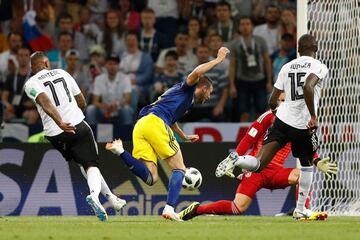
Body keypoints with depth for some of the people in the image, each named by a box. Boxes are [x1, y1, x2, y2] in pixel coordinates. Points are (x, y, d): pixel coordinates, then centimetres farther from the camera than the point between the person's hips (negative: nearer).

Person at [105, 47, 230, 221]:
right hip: (154, 122, -8)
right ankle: (169, 209, -16)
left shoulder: (179, 92, 37)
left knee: (150, 178, -4)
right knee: (179, 169, 0)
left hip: (140, 125, 8)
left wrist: (185, 137, 70)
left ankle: (121, 151, -17)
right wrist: (218, 60, 3)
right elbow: (196, 73, -11)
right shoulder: (187, 89, 13)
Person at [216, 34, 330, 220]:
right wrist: (313, 116, -19)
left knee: (259, 164, -4)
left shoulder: (287, 67, 13)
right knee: (307, 165, 23)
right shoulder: (319, 67, -3)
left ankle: (235, 161, -36)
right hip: (303, 126, -3)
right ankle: (300, 209, 25)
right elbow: (308, 87, -25)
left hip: (282, 120, 3)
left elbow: (272, 101, 14)